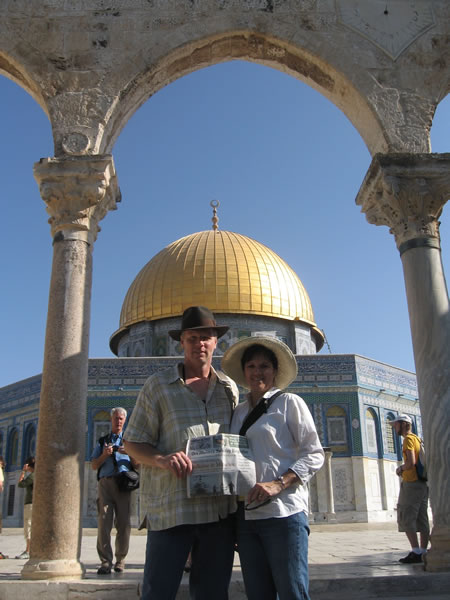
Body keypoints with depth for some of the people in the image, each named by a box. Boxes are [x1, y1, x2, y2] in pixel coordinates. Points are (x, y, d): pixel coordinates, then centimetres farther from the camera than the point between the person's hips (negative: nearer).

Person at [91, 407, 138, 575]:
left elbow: (138, 466, 12)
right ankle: (105, 562, -9)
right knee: (104, 521, -10)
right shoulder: (102, 441, 20)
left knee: (123, 523, -3)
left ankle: (120, 561, 6)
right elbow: (94, 465, 13)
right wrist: (104, 455, -5)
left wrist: (130, 454, -8)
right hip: (105, 482, 0)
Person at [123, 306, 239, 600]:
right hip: (170, 508, -3)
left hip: (220, 509, 3)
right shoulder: (159, 385, 3)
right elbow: (133, 443, 2)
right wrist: (163, 460, -18)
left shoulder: (229, 389, 12)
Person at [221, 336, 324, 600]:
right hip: (246, 515, 5)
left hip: (284, 513, -5)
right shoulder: (239, 412, 16)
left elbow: (314, 454, -4)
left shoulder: (289, 402, 1)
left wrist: (278, 484, -17)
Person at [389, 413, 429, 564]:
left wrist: (400, 468, -3)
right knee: (422, 520, 8)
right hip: (423, 483, 9)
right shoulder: (417, 439, 18)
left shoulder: (408, 439, -10)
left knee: (406, 518, -7)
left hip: (411, 483, -9)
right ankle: (423, 552, 9)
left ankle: (416, 552, -12)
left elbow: (411, 462, -21)